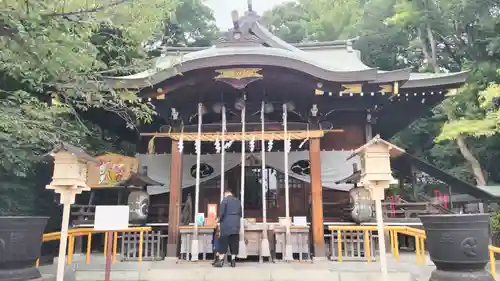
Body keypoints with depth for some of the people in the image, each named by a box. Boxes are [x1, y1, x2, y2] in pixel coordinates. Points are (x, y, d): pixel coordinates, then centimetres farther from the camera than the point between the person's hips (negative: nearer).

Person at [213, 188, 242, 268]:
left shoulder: (225, 200, -4)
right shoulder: (238, 201, 14)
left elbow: (221, 212, -10)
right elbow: (240, 213, 16)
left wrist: (219, 220, 6)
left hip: (226, 224, -5)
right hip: (236, 224, 5)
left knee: (223, 242, -2)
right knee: (234, 242, 6)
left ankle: (220, 261, -3)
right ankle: (233, 261, 6)